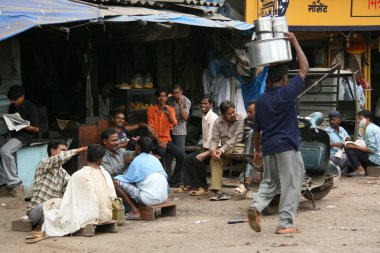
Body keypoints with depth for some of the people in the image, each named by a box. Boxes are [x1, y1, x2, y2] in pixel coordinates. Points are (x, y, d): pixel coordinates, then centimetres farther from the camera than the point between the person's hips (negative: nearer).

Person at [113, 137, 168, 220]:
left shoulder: (137, 160, -1)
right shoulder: (155, 159, 17)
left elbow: (127, 178, 2)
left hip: (149, 199, -8)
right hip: (164, 197, 8)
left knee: (116, 182, -3)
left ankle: (134, 211, -3)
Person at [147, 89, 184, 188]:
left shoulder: (170, 109, 6)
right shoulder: (151, 109, 0)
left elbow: (173, 123, -14)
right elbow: (151, 127, -5)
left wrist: (169, 115, -36)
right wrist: (159, 141, -16)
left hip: (167, 139, 3)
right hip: (155, 140, -3)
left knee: (181, 155, -15)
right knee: (163, 152, -33)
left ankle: (174, 181, 0)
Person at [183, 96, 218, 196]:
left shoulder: (213, 118, -17)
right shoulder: (204, 117, 11)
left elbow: (212, 137, -21)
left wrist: (206, 151, -21)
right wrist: (203, 147, 2)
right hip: (206, 147, 9)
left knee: (198, 159, -25)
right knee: (187, 158, 0)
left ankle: (204, 188, -13)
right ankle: (189, 184, 4)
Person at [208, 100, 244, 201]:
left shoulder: (240, 119, -12)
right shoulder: (218, 122, 1)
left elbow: (236, 139, -20)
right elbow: (214, 139, -4)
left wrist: (222, 149, -30)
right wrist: (213, 149, -28)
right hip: (224, 151, 4)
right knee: (214, 159, -29)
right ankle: (217, 190, -35)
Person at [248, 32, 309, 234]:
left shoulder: (261, 100, 7)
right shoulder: (286, 94, -10)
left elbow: (257, 129, 12)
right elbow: (304, 69, -4)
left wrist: (257, 150, 23)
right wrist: (294, 42, 2)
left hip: (268, 147, 6)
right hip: (287, 146, -6)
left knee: (269, 181, 18)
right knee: (291, 183, 2)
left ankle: (256, 206, -6)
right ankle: (285, 223, 0)